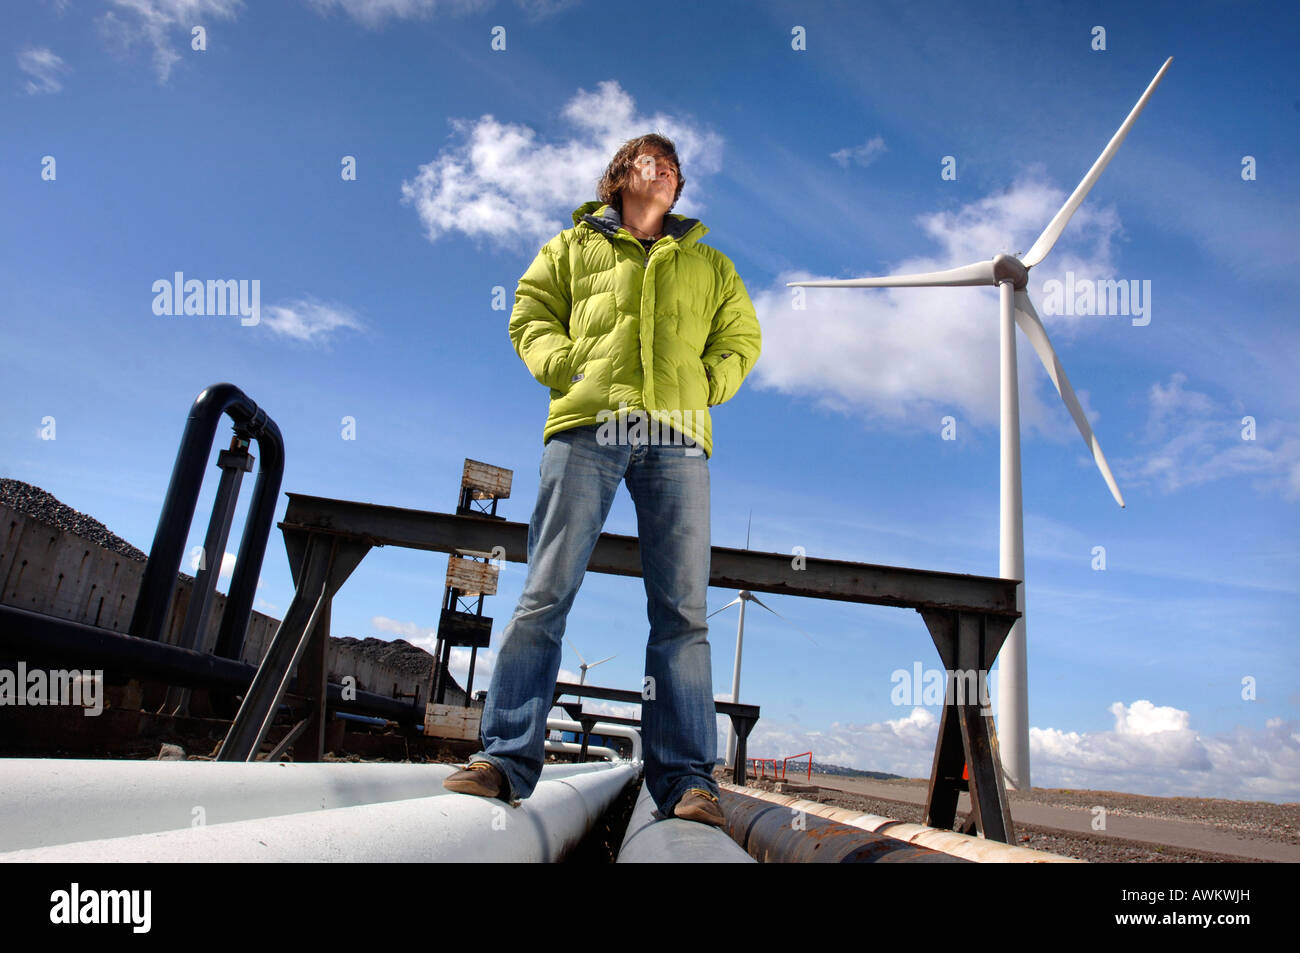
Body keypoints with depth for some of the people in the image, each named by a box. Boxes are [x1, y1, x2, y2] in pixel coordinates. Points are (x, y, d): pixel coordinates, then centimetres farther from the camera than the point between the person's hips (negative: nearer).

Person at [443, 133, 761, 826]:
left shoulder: (709, 264, 29)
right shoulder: (574, 246, 25)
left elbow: (741, 338, 24)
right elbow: (530, 318, 18)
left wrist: (706, 383, 4)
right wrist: (568, 365, -2)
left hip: (677, 437, 2)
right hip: (587, 426, -1)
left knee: (681, 608, -6)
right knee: (546, 592, -9)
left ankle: (686, 776, -4)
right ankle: (507, 756, -5)